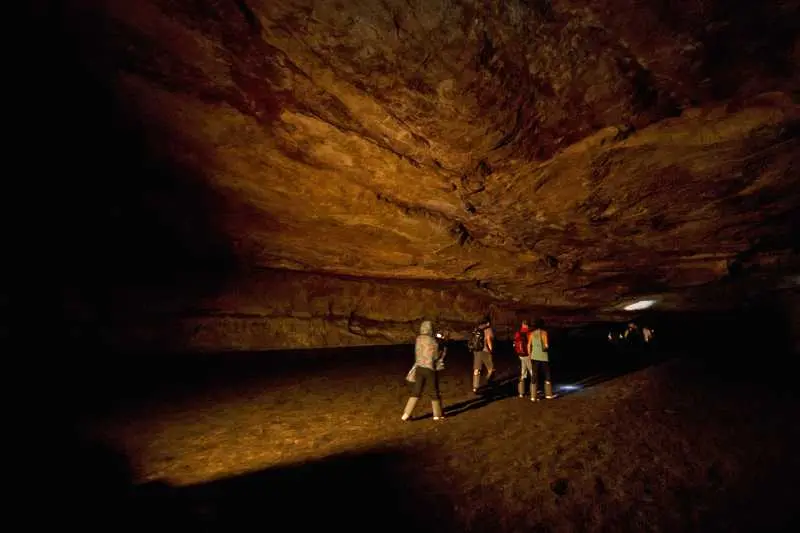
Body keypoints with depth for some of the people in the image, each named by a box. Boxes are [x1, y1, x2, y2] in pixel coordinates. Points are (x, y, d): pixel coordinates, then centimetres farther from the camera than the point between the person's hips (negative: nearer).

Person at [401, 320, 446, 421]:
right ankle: (437, 415, 25)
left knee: (416, 391, 11)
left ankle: (406, 414, 8)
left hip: (419, 368, 5)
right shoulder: (432, 341, -16)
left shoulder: (418, 339, 1)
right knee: (434, 392, 11)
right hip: (430, 369, -5)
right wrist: (443, 351, 6)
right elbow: (436, 356, -11)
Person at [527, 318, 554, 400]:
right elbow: (546, 345, -13)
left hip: (534, 357, 3)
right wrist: (547, 347, 10)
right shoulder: (544, 332, -7)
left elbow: (529, 345, 4)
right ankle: (548, 394, 20)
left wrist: (530, 355, 13)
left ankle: (533, 396, 6)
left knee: (534, 375, 6)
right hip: (543, 357, -3)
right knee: (547, 375, 13)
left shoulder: (532, 333, 3)